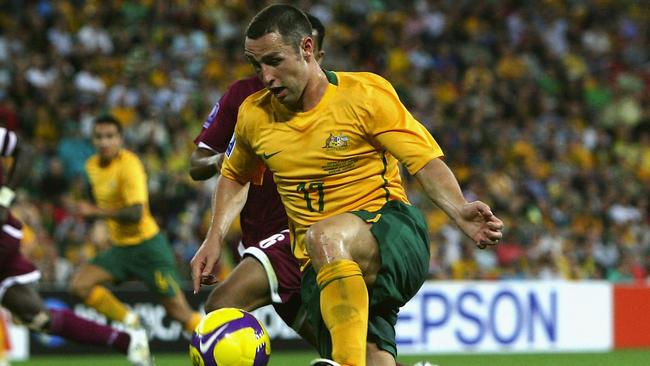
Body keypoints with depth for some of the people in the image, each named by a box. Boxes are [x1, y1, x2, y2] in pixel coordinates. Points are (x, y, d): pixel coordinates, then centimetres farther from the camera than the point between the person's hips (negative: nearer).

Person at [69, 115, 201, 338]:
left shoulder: (129, 165, -18)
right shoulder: (92, 166, 6)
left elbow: (136, 213, -28)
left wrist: (96, 212, -31)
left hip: (147, 245, -7)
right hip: (120, 248, 7)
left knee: (179, 311, -7)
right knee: (80, 284, -12)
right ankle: (130, 322, 3)